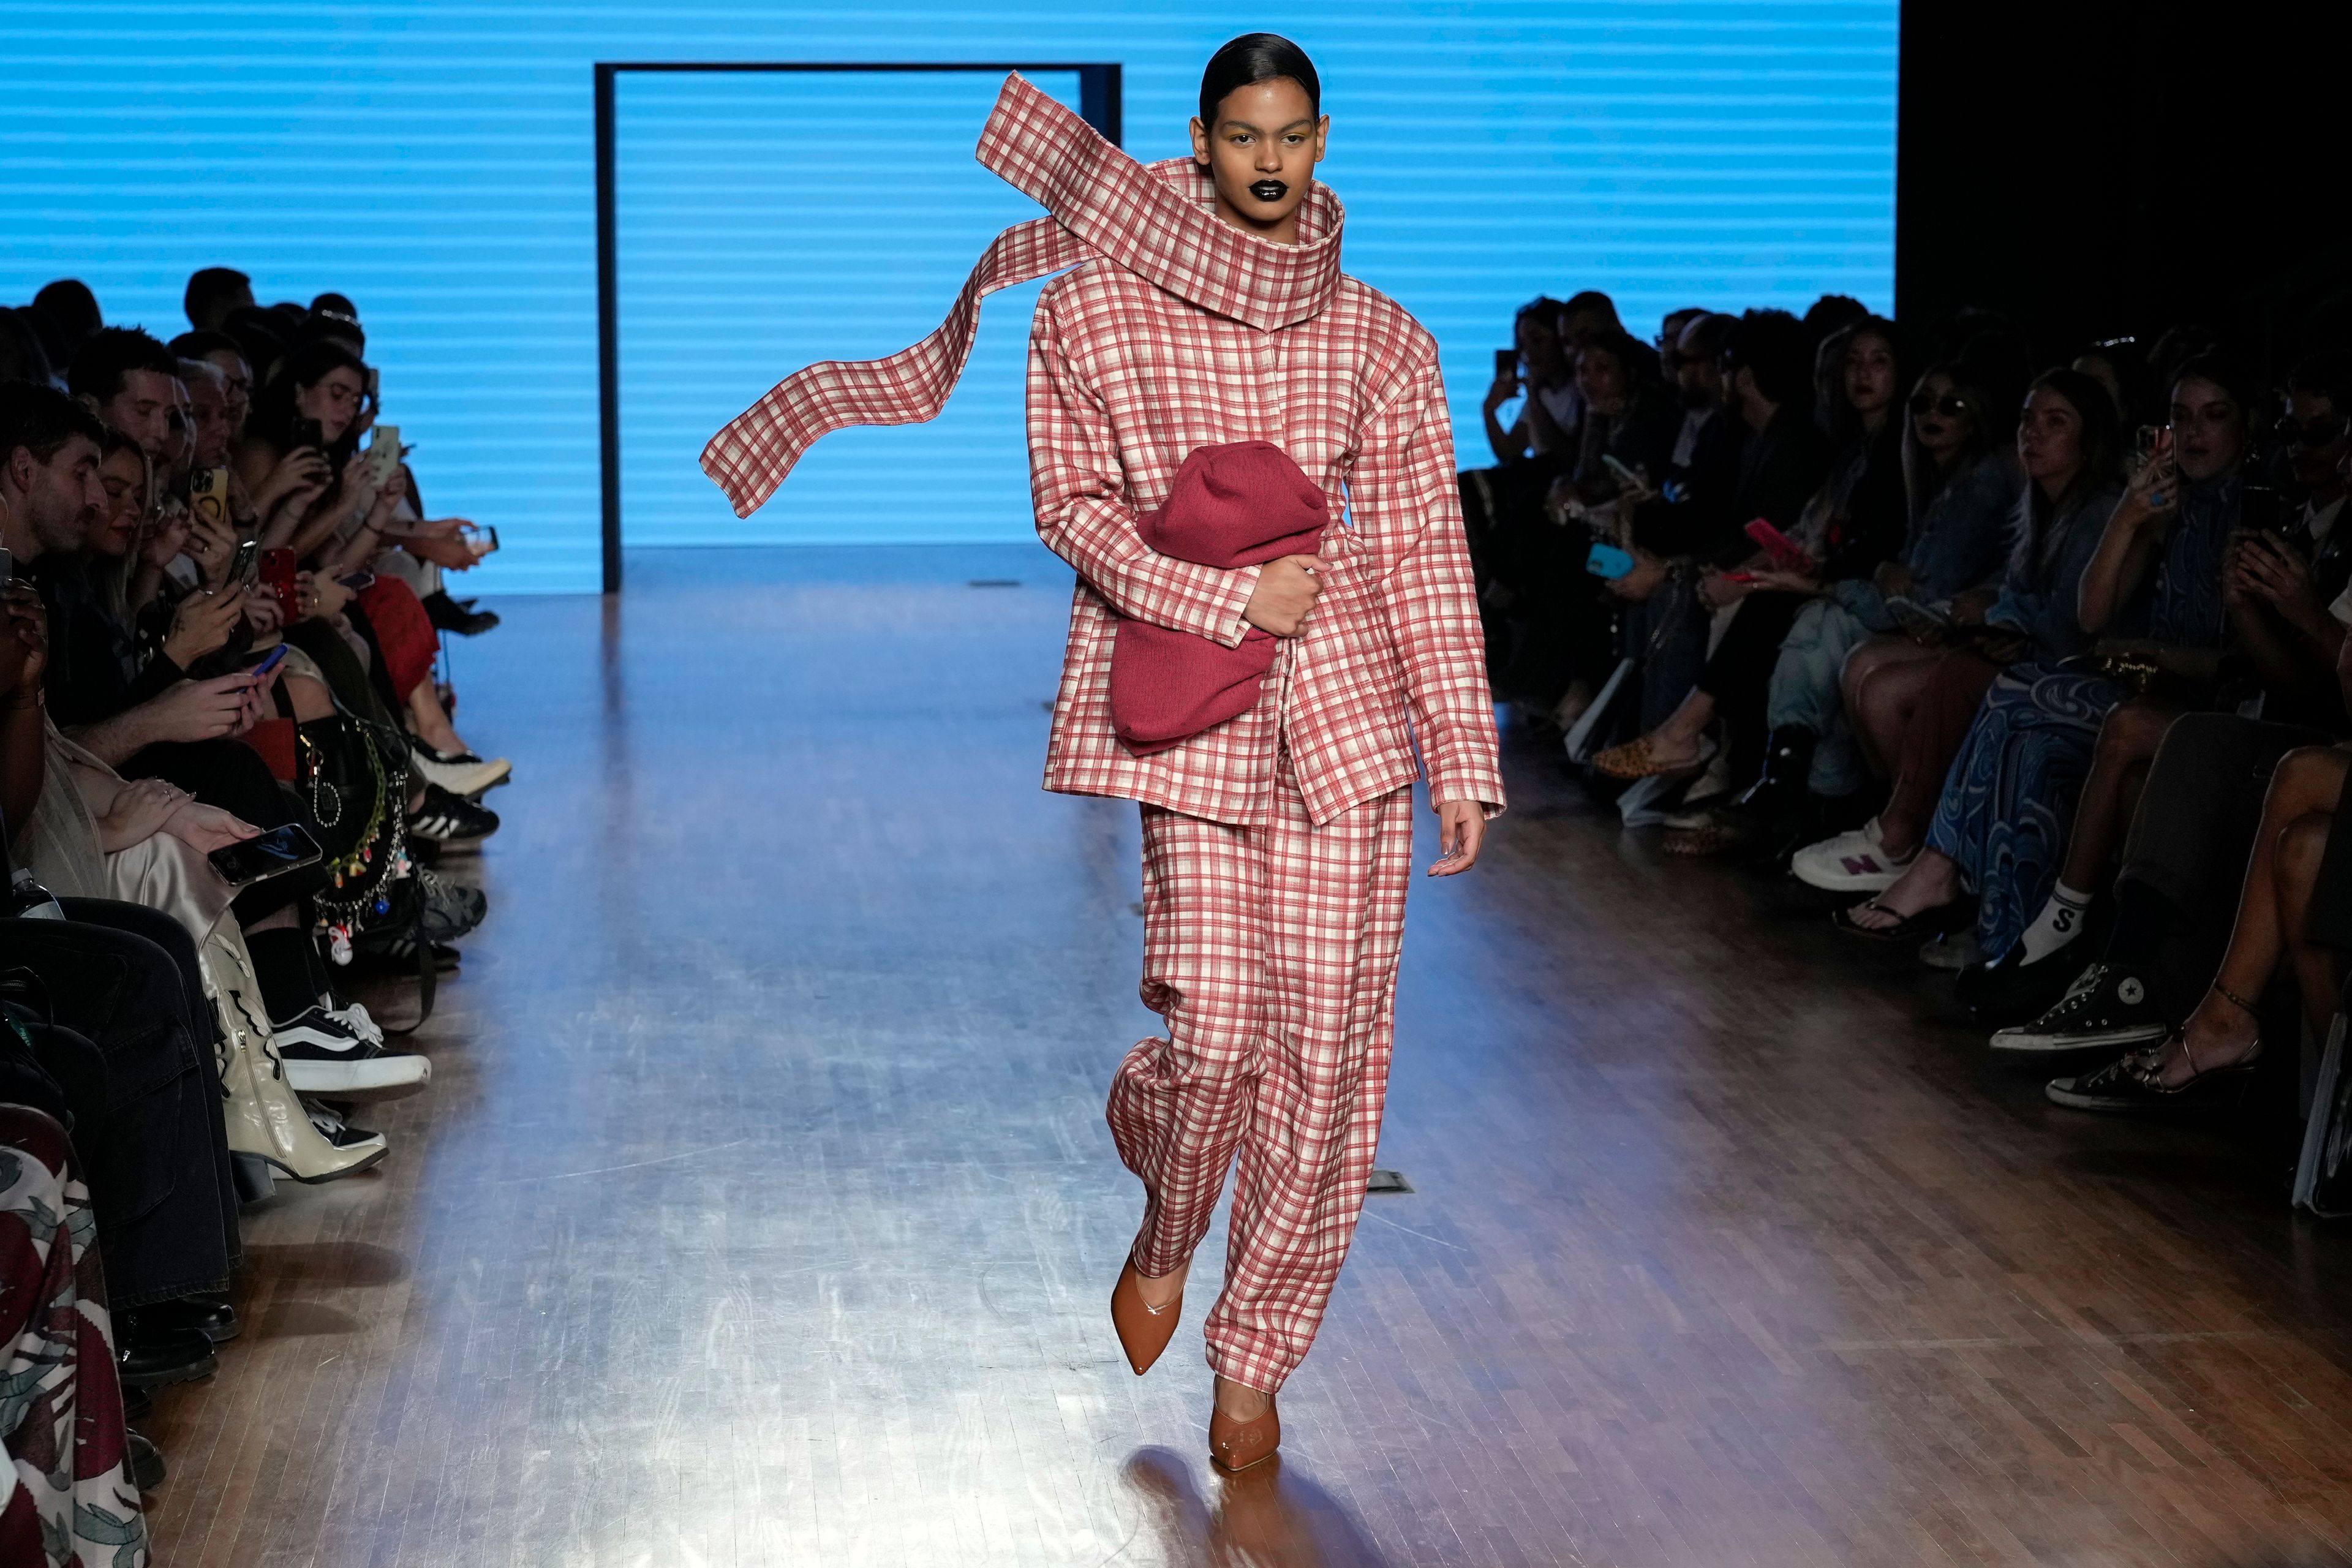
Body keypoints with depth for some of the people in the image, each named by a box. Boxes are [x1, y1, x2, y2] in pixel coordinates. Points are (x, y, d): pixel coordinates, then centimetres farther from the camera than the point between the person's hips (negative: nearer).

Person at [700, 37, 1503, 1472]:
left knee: (1326, 1044, 0)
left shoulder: (1382, 341, 8)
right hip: (1186, 709, -2)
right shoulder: (1095, 307, 2)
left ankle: (1254, 1354, 16)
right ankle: (1165, 1235, 23)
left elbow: (1421, 554, 7)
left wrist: (1465, 756, 4)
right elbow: (1076, 507, 0)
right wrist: (1233, 600, -11)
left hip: (1349, 708, 2)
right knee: (1214, 1027, -12)